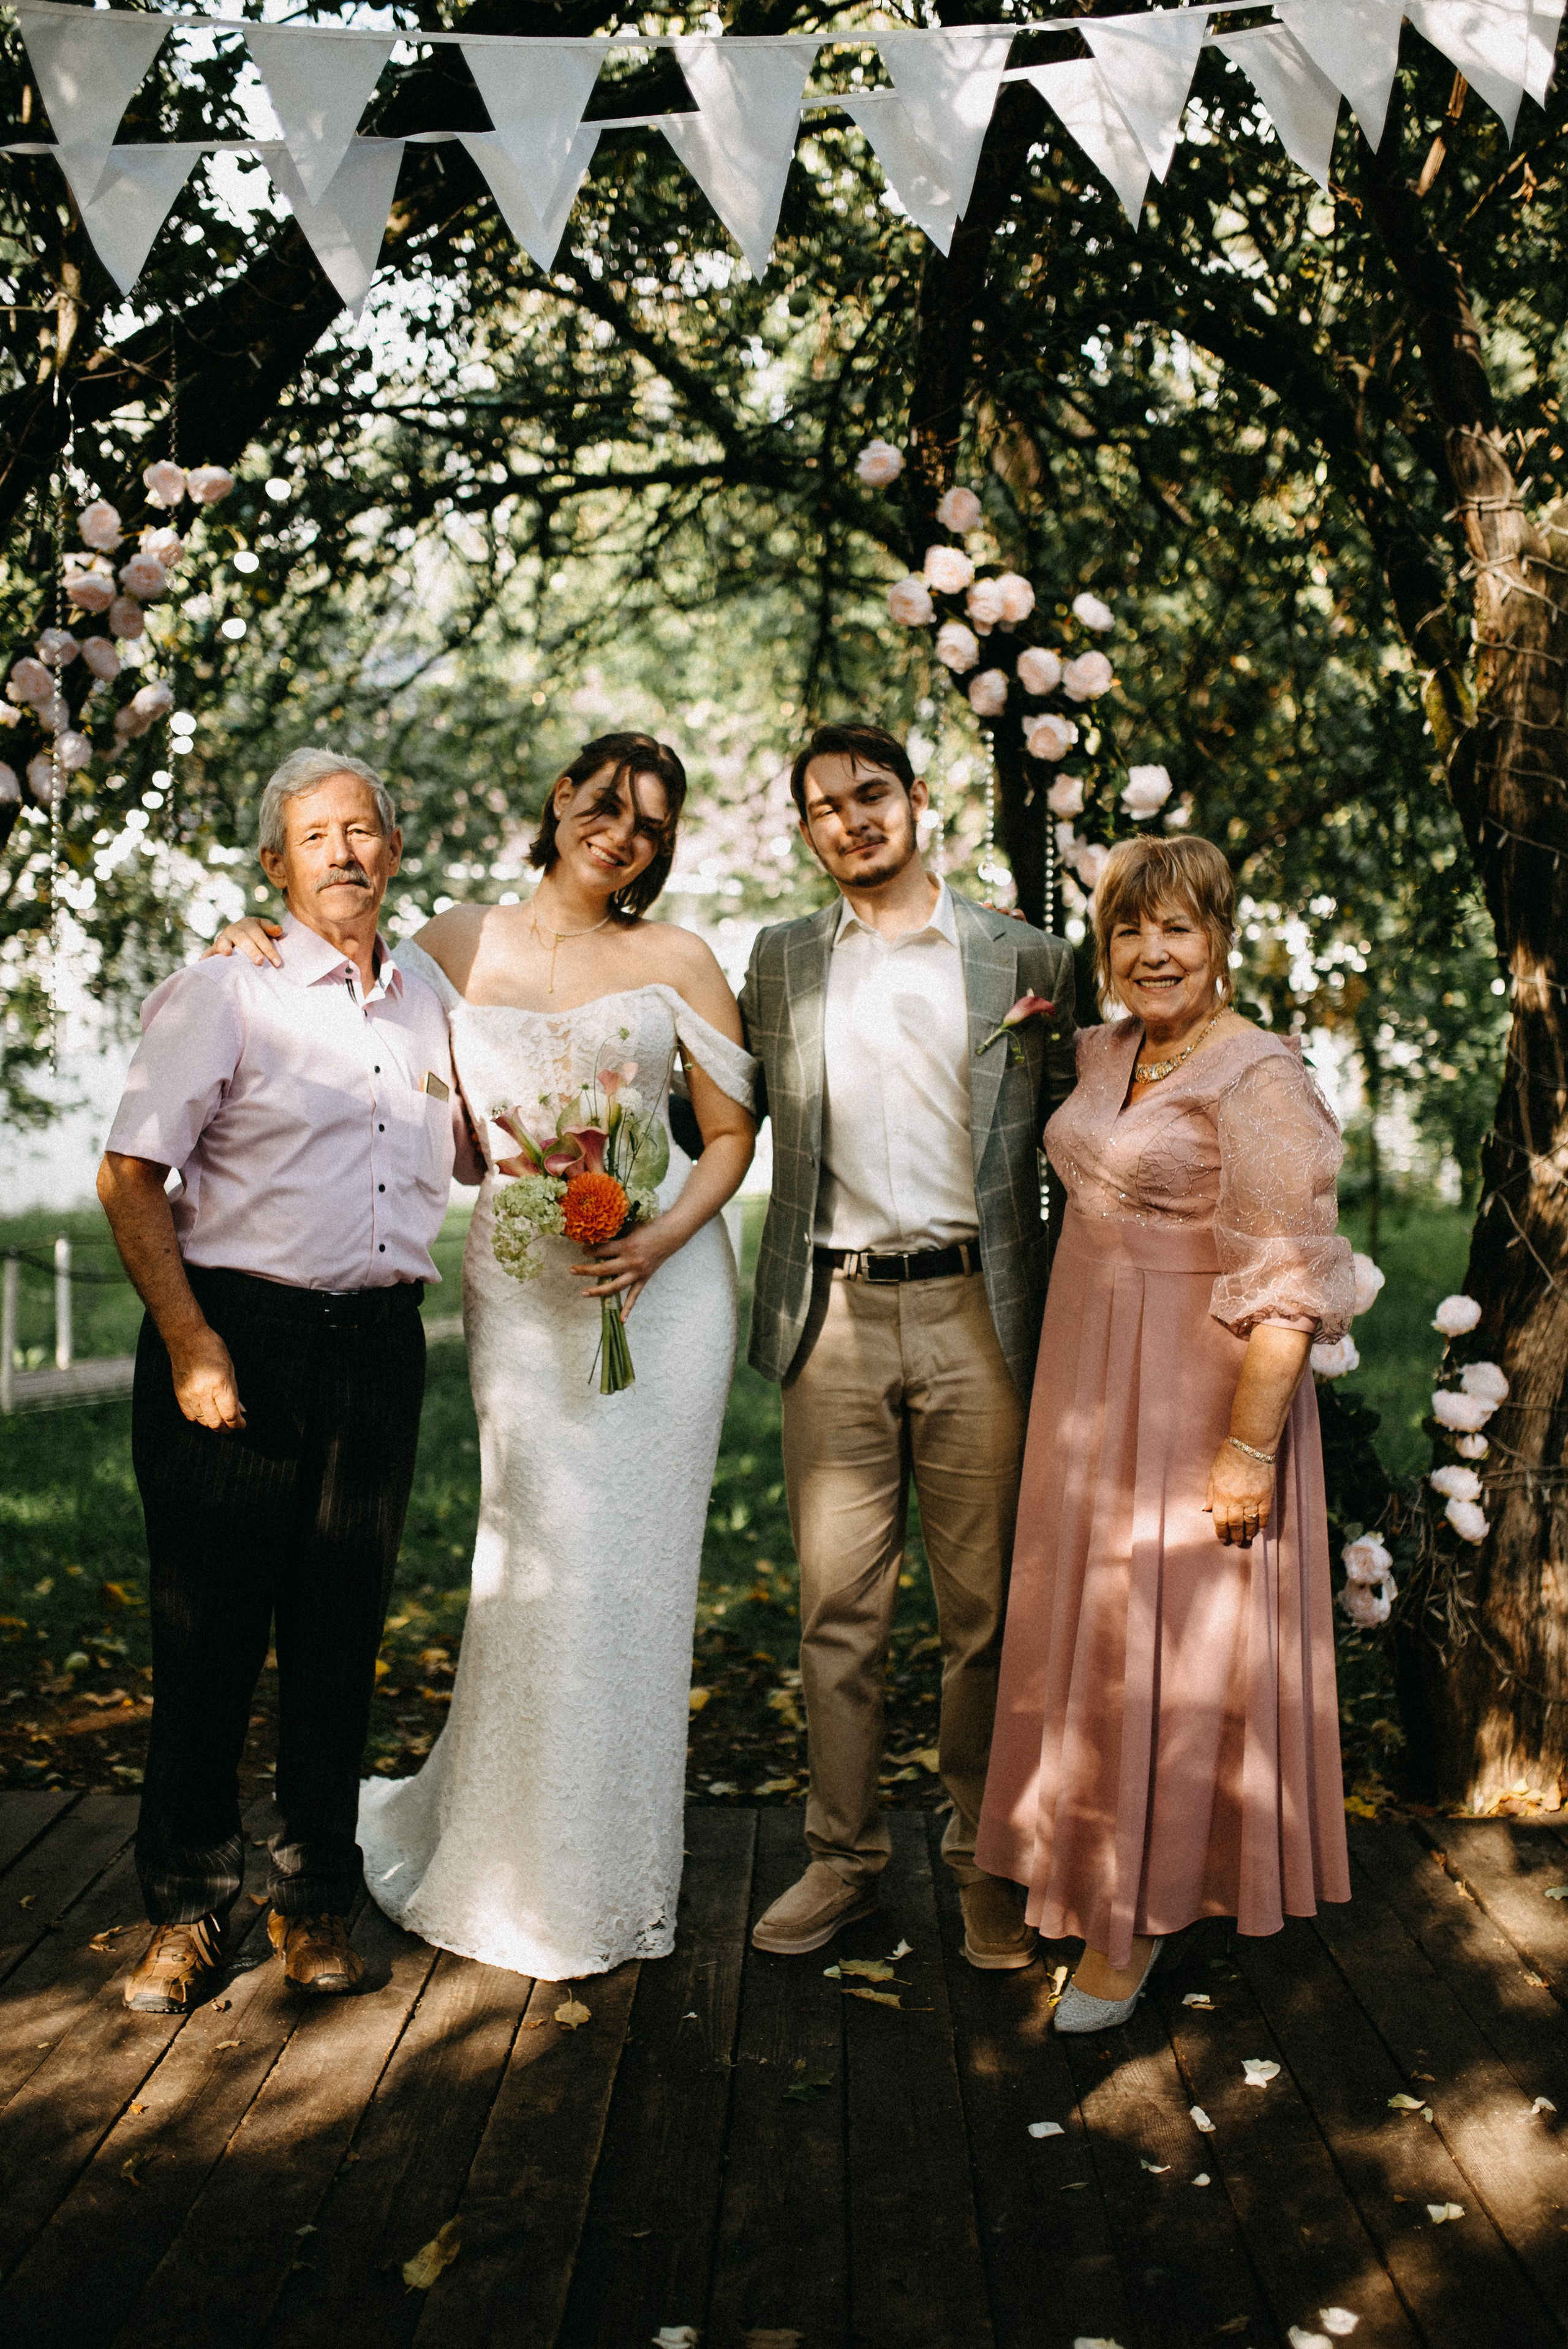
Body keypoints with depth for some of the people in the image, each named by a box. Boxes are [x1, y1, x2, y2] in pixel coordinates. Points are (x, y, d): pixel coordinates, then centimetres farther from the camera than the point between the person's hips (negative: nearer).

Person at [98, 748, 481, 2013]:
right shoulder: (222, 995, -1)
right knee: (209, 1634, 1)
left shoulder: (432, 1007, 14)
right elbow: (130, 1178, -5)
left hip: (380, 1345, 4)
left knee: (342, 1638, 10)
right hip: (238, 1334, -4)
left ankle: (316, 1903, 23)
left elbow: (470, 1160, 29)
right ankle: (188, 1907, 17)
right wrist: (190, 1343, -14)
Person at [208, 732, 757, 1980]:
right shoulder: (456, 944, 7)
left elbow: (733, 1131, 5)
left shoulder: (675, 960, 5)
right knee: (546, 1562, -5)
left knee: (636, 1567, 3)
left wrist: (660, 1241, -10)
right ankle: (536, 1879, 15)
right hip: (522, 1281, 0)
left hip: (664, 1277, 0)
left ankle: (613, 1867, 21)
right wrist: (266, 955, 2)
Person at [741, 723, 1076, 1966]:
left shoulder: (1027, 957, 6)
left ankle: (986, 1862, 20)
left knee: (985, 1611, 6)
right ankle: (845, 1855, 21)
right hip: (835, 1316, 2)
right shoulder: (781, 961, 12)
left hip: (975, 1314, -1)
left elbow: (1064, 1138, 5)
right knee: (838, 1608, 7)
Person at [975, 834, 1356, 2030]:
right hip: (1091, 1387, 8)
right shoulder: (1104, 1053, 7)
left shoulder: (1260, 1079, -18)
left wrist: (1249, 1448, -24)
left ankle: (1138, 1917, 19)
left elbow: (1289, 1288, -21)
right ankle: (1094, 1873, 35)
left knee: (1169, 1644, 3)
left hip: (1198, 1395, -8)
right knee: (1091, 1630, 17)